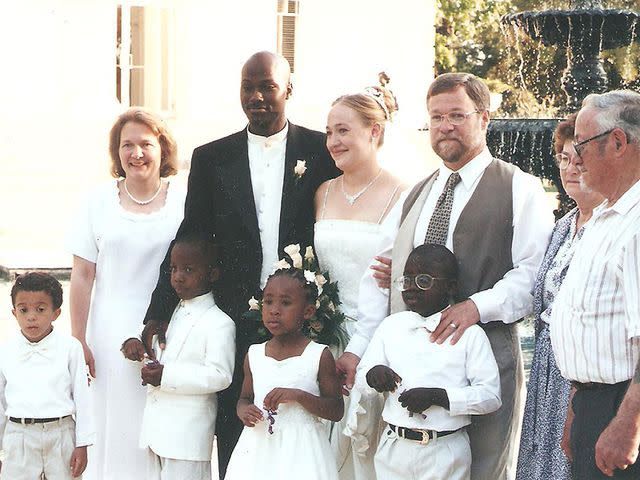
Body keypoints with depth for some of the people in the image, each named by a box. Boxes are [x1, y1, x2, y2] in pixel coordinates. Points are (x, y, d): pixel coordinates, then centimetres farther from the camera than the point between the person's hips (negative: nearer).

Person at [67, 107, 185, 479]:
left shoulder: (184, 201, 1)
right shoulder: (100, 201, 3)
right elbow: (83, 275, 3)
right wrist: (78, 341, 0)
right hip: (112, 334, 1)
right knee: (116, 429, 4)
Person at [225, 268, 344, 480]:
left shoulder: (319, 356, -6)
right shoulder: (254, 354, 6)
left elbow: (336, 411, -5)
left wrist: (299, 395, -18)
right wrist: (243, 411, -5)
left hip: (299, 452, -3)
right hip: (257, 450, 3)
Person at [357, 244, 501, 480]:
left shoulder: (469, 334, -4)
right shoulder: (390, 325, 8)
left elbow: (491, 395, -9)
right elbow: (360, 376, 11)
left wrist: (438, 396, -20)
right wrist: (372, 373, -13)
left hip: (446, 453, -3)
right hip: (395, 449, 3)